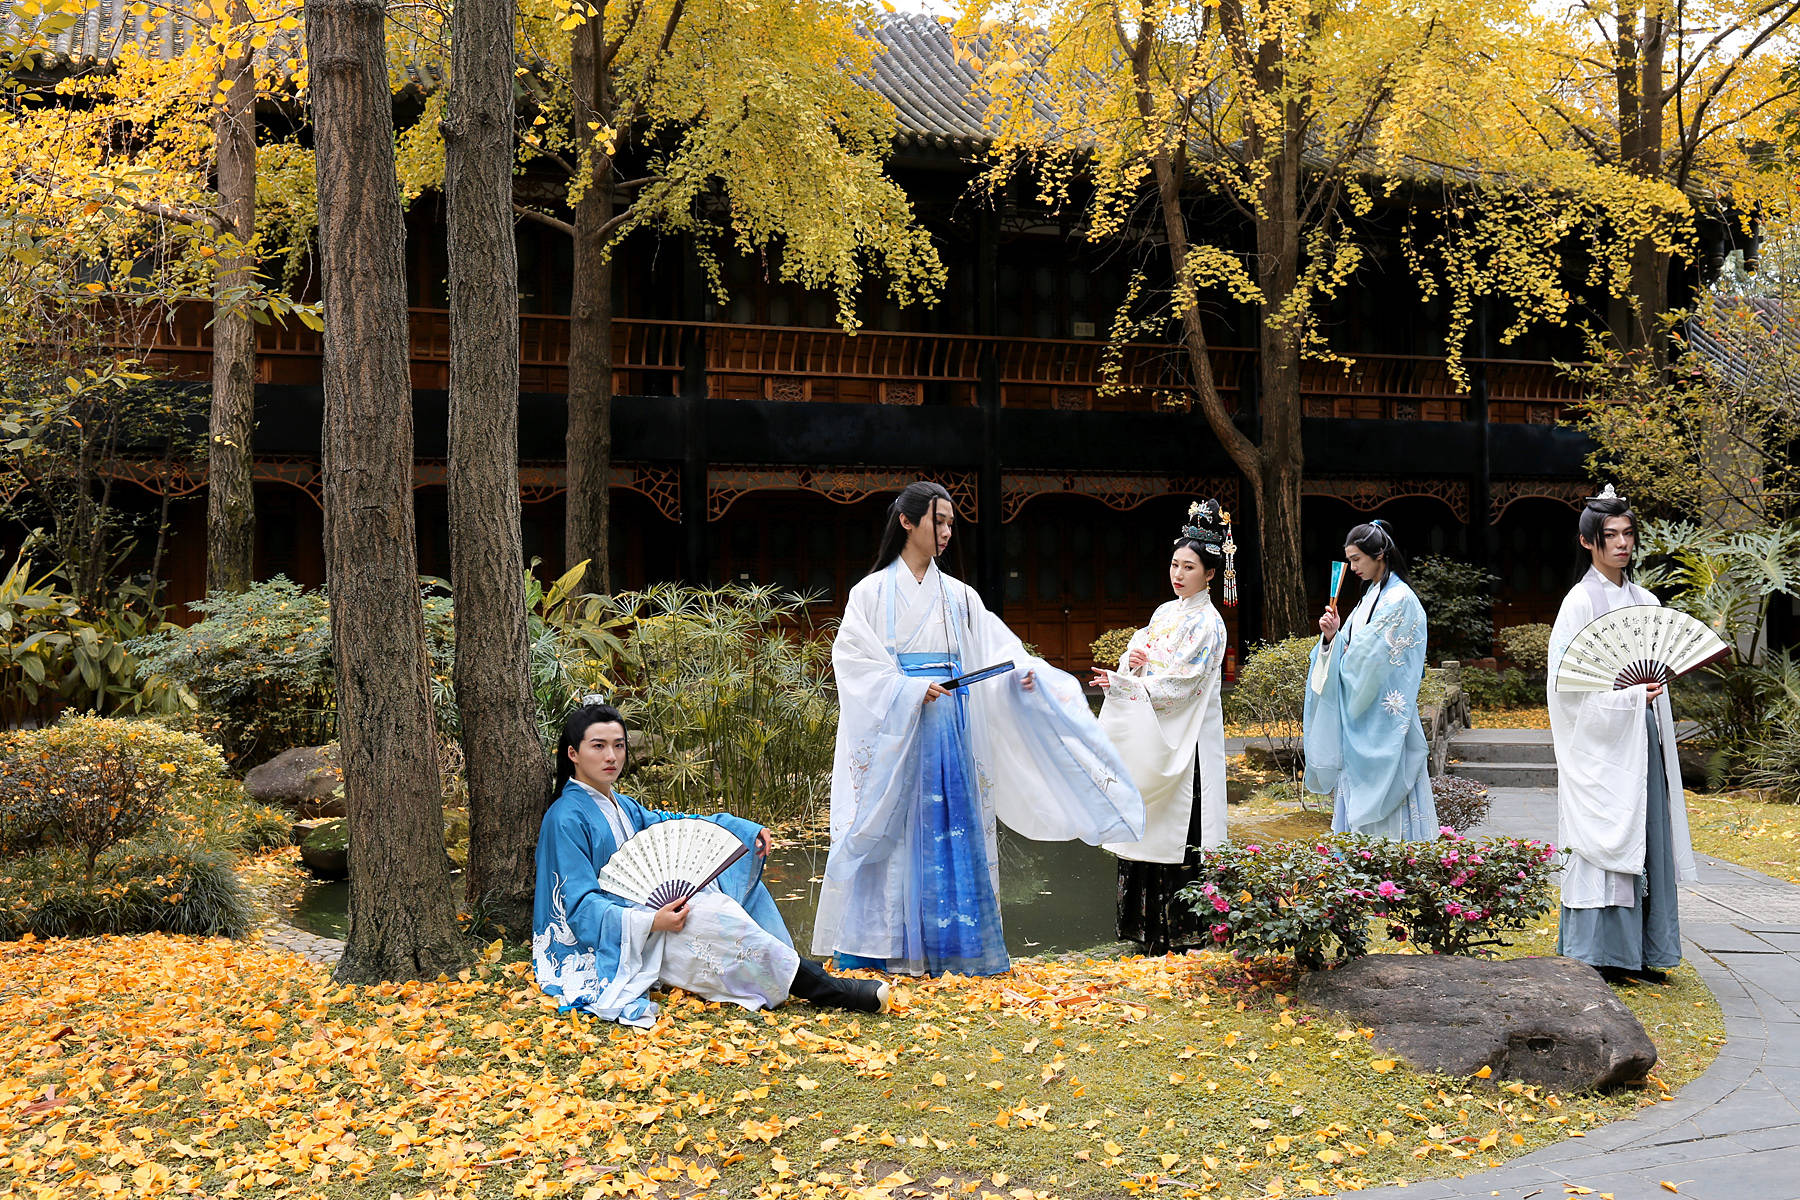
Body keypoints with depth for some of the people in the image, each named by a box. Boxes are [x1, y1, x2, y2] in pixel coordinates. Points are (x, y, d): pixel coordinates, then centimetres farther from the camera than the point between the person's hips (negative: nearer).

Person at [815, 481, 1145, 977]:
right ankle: (881, 949, 4)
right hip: (891, 733, -3)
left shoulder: (958, 596, 13)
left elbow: (997, 649, 7)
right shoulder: (873, 592, 2)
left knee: (949, 832, 0)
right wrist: (911, 691, -17)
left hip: (948, 733, 3)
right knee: (890, 836, -3)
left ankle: (948, 948, 5)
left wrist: (1023, 672, -14)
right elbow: (853, 660, -6)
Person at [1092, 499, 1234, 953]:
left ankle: (1185, 929, 3)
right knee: (1146, 825, 8)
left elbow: (1179, 683, -16)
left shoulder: (1207, 623, -9)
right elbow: (1137, 663, 14)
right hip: (1149, 737, 8)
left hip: (1182, 741, -7)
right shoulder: (1164, 613, 14)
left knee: (1177, 829, -5)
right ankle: (1150, 924, 16)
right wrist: (1131, 660, -9)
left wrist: (1121, 683, -14)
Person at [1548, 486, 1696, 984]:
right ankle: (1592, 956, -1)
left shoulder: (1646, 602, 14)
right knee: (1602, 841, -6)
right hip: (1600, 741, -6)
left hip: (1644, 737, 6)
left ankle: (1640, 952, 12)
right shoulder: (1581, 601, -6)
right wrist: (1627, 693, -19)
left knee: (1645, 840, 5)